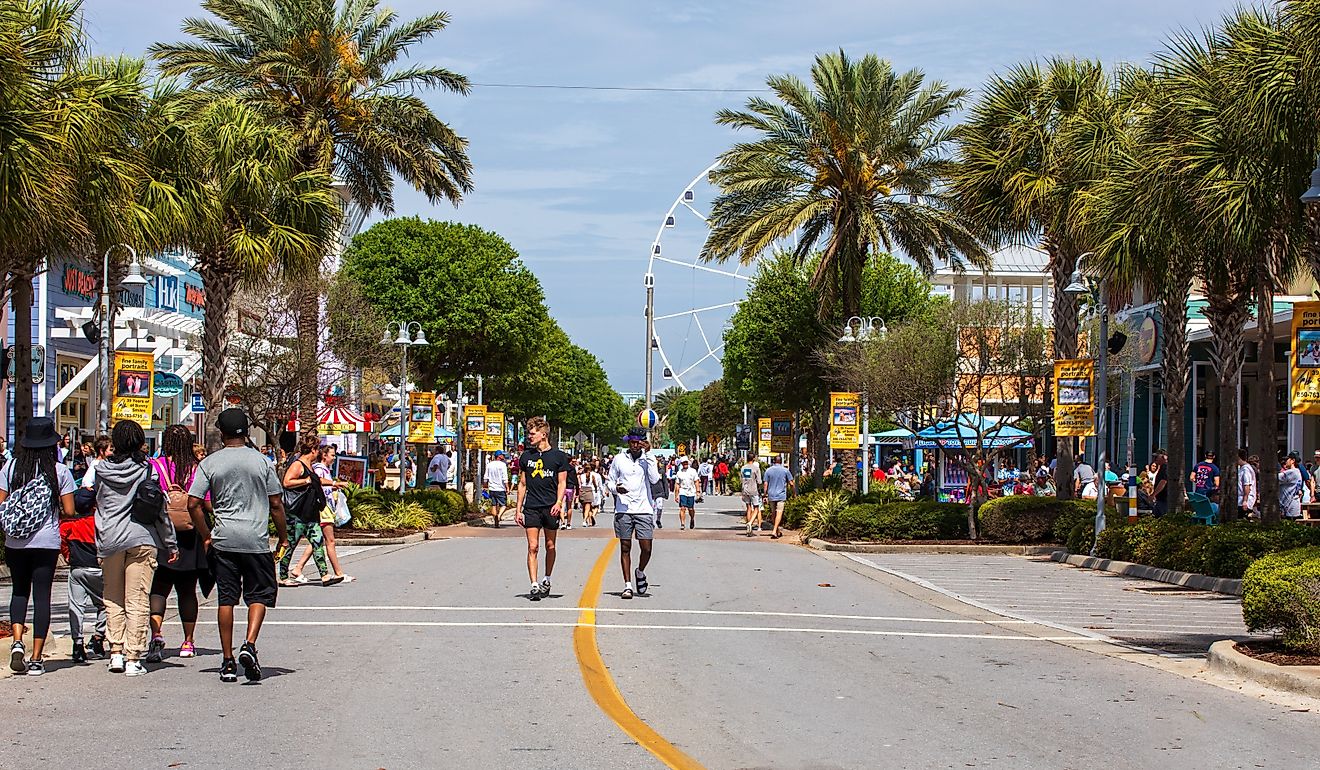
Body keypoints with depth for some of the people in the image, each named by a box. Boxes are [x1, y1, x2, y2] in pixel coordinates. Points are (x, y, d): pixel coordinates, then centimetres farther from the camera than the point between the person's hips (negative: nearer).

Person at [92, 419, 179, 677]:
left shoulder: (103, 469, 3)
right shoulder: (147, 470, -3)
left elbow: (98, 501, 13)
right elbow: (161, 509, 0)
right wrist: (171, 544, 7)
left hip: (109, 540, 2)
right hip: (142, 539, -2)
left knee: (113, 599, 15)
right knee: (137, 601, -1)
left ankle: (116, 653, 10)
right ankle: (133, 659, -4)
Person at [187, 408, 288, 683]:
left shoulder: (209, 463, 1)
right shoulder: (261, 461, 1)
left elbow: (194, 504, -4)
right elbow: (276, 504, 2)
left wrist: (206, 537, 7)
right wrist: (283, 537, 13)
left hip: (223, 540, 1)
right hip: (257, 540, -1)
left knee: (226, 598, 6)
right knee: (260, 593, 7)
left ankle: (228, 661, 8)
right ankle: (249, 645, -14)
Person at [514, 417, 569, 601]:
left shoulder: (558, 456, 2)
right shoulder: (526, 456, 10)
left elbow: (562, 483, 3)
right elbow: (523, 484, 14)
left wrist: (558, 502, -13)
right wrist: (518, 509, 10)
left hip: (551, 508, -1)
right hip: (531, 508, 1)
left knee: (550, 546, 8)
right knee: (533, 547, -6)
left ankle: (546, 581, 25)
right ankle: (534, 585, -8)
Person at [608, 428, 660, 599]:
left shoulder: (648, 459, 4)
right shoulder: (619, 459, 6)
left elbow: (655, 479, -12)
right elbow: (609, 481, 13)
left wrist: (648, 454, -13)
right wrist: (616, 488, -10)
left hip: (644, 510, 0)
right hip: (623, 510, 1)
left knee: (646, 549, -5)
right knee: (625, 548, 1)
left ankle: (640, 573, 24)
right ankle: (628, 585, 7)